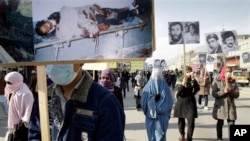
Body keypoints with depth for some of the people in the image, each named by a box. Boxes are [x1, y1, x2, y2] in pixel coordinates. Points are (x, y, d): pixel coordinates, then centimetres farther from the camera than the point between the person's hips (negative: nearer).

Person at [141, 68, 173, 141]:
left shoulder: (147, 86, -9)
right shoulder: (165, 86, -8)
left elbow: (143, 102, -8)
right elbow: (170, 102, -5)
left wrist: (146, 112, 9)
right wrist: (167, 114, 8)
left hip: (150, 115, 0)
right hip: (162, 116, 0)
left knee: (152, 135, 13)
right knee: (160, 135, 7)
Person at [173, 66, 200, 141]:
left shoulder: (193, 80, 1)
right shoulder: (180, 80, -4)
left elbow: (197, 88, -17)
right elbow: (177, 92, -12)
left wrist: (193, 79, -23)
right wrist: (183, 84, -23)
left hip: (190, 102, 0)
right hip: (181, 102, 0)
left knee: (191, 121, -9)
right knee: (181, 120, 14)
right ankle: (182, 134, 40)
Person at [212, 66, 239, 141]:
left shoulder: (233, 82, 4)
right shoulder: (217, 81, -4)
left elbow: (237, 94, 0)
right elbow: (214, 93, -11)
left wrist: (231, 91, -18)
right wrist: (224, 91, -22)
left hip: (231, 106, 2)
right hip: (220, 106, -2)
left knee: (231, 124, -2)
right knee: (220, 123, 11)